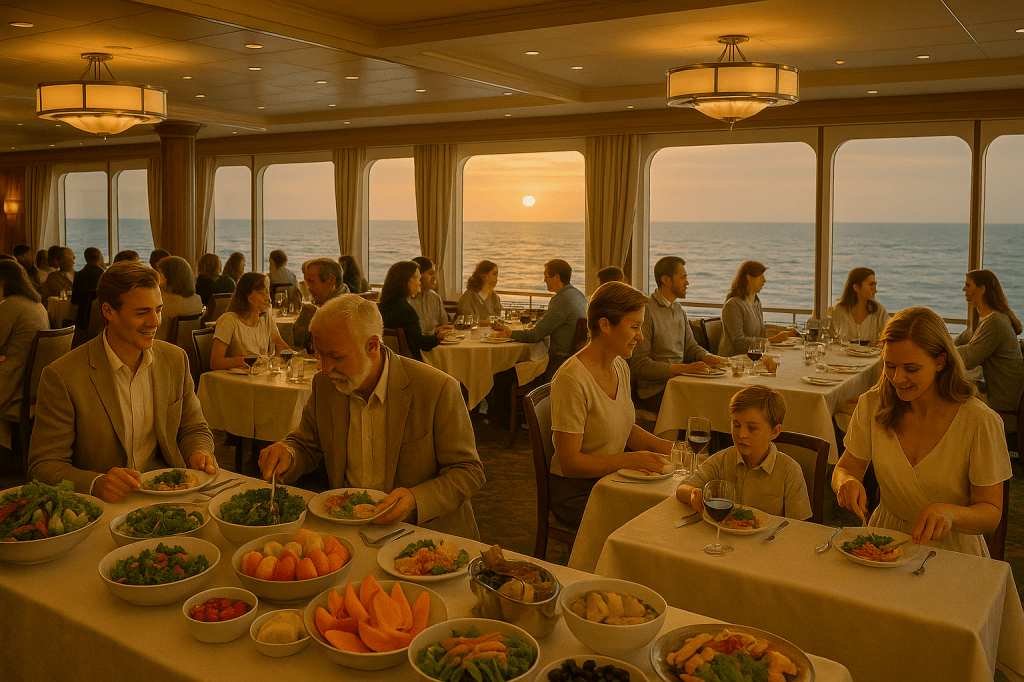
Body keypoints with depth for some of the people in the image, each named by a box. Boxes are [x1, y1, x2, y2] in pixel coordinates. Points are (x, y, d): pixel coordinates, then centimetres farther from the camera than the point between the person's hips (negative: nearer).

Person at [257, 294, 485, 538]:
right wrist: (287, 455, -9)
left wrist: (416, 500, -25)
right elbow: (305, 446, 16)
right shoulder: (324, 384, 2)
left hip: (426, 530, -5)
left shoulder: (439, 390, -15)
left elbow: (468, 471, -8)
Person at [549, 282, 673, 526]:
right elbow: (570, 463, -20)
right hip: (576, 493, -8)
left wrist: (668, 447, 2)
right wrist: (630, 460, -26)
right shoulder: (571, 380, -23)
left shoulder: (621, 367, 5)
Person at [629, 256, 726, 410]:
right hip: (655, 391, -8)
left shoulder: (678, 309, 17)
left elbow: (691, 346, 23)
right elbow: (639, 364, -18)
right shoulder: (645, 312, -13)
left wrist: (706, 357, -1)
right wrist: (683, 368, -24)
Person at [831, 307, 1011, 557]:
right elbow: (844, 469, 5)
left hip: (952, 550, -1)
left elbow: (991, 514, -7)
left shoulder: (981, 422, -13)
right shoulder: (873, 405, -3)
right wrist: (847, 481, -20)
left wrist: (950, 513, -29)